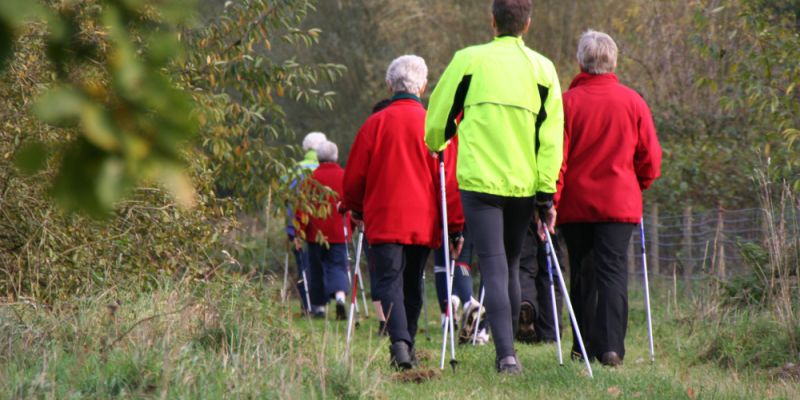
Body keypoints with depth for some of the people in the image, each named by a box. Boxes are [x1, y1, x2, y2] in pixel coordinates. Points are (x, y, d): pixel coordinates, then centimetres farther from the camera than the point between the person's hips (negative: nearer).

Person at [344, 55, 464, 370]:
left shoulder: (376, 123, -2)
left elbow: (354, 176, 4)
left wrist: (356, 209, 23)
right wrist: (455, 226, 5)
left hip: (384, 222, -2)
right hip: (423, 222, 2)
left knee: (390, 282, -6)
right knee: (412, 285, 15)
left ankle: (400, 343, -26)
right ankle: (407, 346, 22)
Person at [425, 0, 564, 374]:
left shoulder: (469, 59, 1)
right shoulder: (543, 68, 6)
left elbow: (437, 116, 5)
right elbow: (551, 135, 1)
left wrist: (436, 146, 28)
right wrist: (547, 192, 2)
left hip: (479, 179, -2)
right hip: (523, 184, 2)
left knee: (494, 267, -6)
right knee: (511, 266, 18)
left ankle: (506, 355, -19)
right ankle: (507, 350, 24)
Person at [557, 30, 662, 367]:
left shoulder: (567, 102, -5)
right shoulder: (633, 102, 0)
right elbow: (651, 159, 4)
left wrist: (551, 200, 0)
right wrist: (636, 186, 21)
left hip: (575, 202, 0)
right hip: (620, 202, 0)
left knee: (582, 274, 12)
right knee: (614, 272, -4)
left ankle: (584, 346, 15)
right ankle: (610, 345, -16)